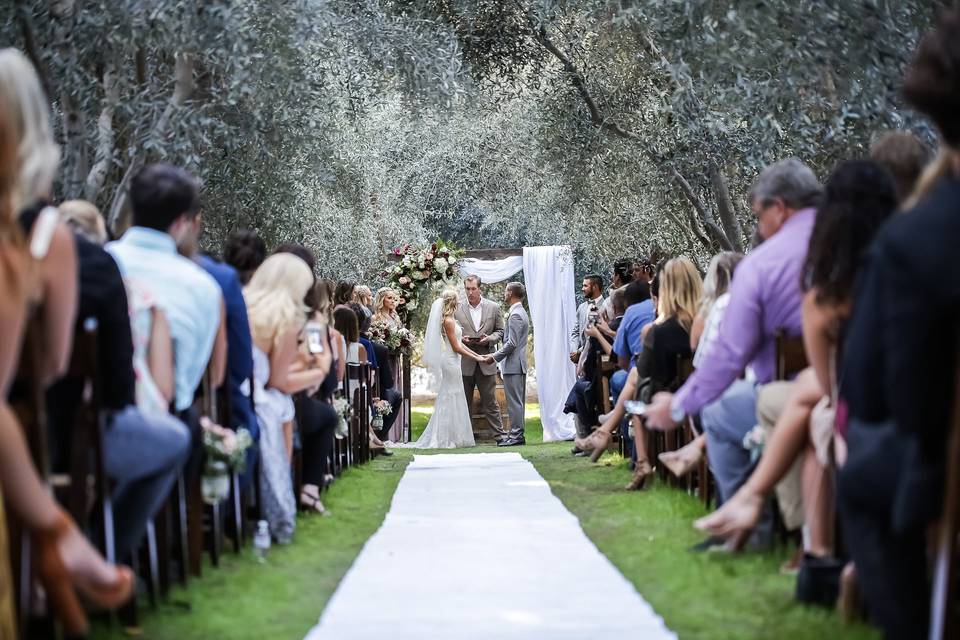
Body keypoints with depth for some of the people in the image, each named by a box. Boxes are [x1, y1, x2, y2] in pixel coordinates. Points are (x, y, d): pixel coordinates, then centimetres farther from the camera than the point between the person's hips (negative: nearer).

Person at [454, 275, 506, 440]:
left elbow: (500, 331, 9)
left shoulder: (493, 307, 5)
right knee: (464, 403, 6)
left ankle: (499, 433, 6)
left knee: (490, 401, 2)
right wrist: (461, 339, -12)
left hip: (486, 362, 0)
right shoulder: (457, 309, 3)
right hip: (464, 363, 0)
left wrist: (488, 339, -10)